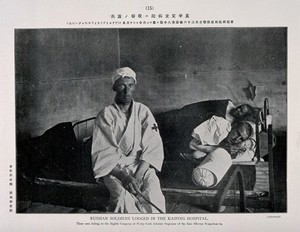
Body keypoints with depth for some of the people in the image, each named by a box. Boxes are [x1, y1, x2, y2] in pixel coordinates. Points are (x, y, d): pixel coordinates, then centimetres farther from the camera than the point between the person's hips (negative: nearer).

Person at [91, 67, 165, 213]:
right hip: (114, 169, -1)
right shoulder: (105, 115, -1)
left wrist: (138, 175, -19)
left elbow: (152, 148, -3)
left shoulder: (143, 112, 5)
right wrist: (124, 176, -23)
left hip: (141, 165, 2)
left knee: (153, 196, -27)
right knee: (125, 198, -31)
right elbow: (102, 154, -8)